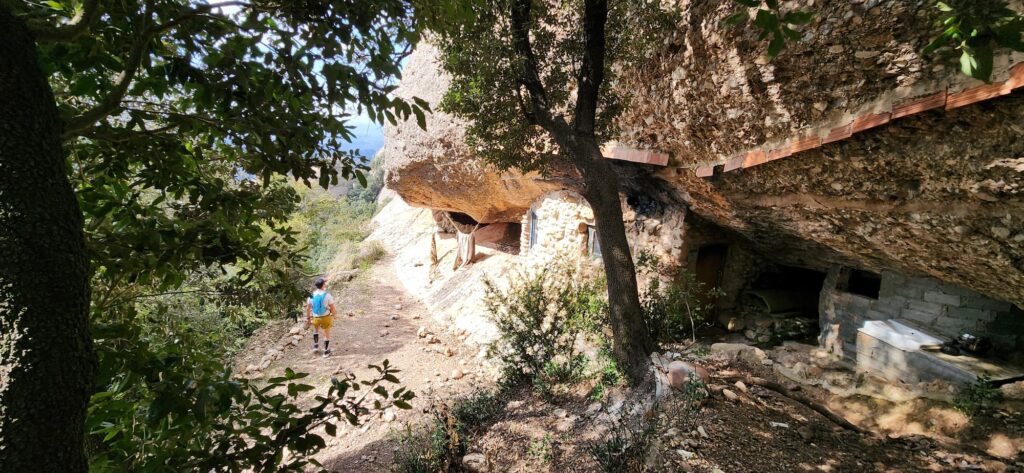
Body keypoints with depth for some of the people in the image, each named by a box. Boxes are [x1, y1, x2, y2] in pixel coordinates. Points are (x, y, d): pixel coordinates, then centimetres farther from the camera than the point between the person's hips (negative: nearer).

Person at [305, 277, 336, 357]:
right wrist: (334, 314, 6)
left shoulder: (312, 295, -7)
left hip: (316, 317, 3)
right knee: (327, 333, 16)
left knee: (316, 329, 34)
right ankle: (326, 351, 24)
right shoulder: (327, 295, -18)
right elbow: (332, 308, -13)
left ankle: (316, 346, 34)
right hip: (326, 317, -3)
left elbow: (308, 308, 0)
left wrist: (308, 318, 13)